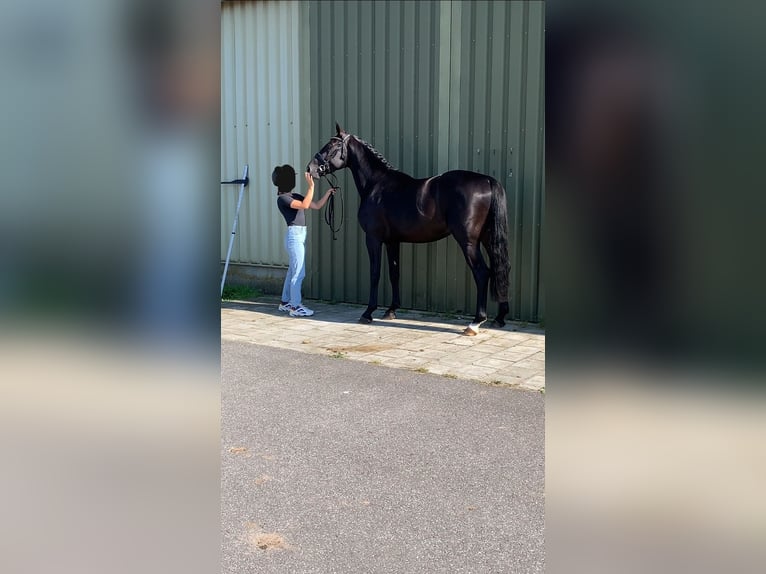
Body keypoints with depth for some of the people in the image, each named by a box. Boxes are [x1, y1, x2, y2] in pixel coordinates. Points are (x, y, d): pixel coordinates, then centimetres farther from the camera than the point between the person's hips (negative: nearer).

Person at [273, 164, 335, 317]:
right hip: (294, 235, -9)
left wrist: (328, 193, 7)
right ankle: (295, 307, -7)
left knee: (293, 270, 15)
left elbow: (317, 206, 17)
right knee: (299, 273, -10)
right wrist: (311, 186, -23)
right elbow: (304, 205, -24)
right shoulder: (283, 198, -10)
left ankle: (285, 302, 24)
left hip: (301, 235, 9)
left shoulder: (295, 196, 16)